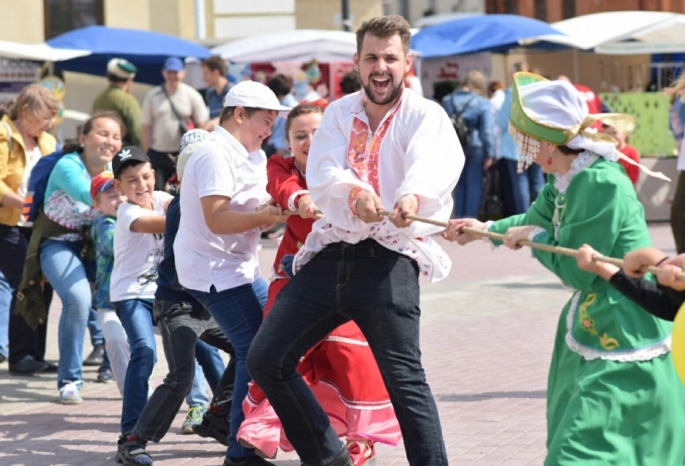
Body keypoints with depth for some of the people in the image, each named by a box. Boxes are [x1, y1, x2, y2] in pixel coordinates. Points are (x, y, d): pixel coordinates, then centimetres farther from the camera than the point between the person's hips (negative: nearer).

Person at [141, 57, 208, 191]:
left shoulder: (192, 95, 2)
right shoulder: (152, 96, 7)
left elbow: (201, 125, 2)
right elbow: (146, 127, 7)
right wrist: (146, 155, 2)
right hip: (158, 154, 2)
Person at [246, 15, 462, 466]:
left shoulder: (425, 116, -2)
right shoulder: (339, 113, 11)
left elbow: (435, 164, -25)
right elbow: (322, 175, -6)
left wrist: (412, 196, -48)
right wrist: (355, 192, -30)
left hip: (389, 259, -5)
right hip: (330, 254, 5)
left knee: (405, 379, -8)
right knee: (266, 359, 4)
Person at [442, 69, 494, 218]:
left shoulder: (447, 101, 3)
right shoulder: (482, 103, -10)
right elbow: (488, 131, -11)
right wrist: (489, 154, -5)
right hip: (475, 148, -4)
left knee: (459, 184, 15)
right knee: (474, 185, 2)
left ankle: (459, 218, 17)